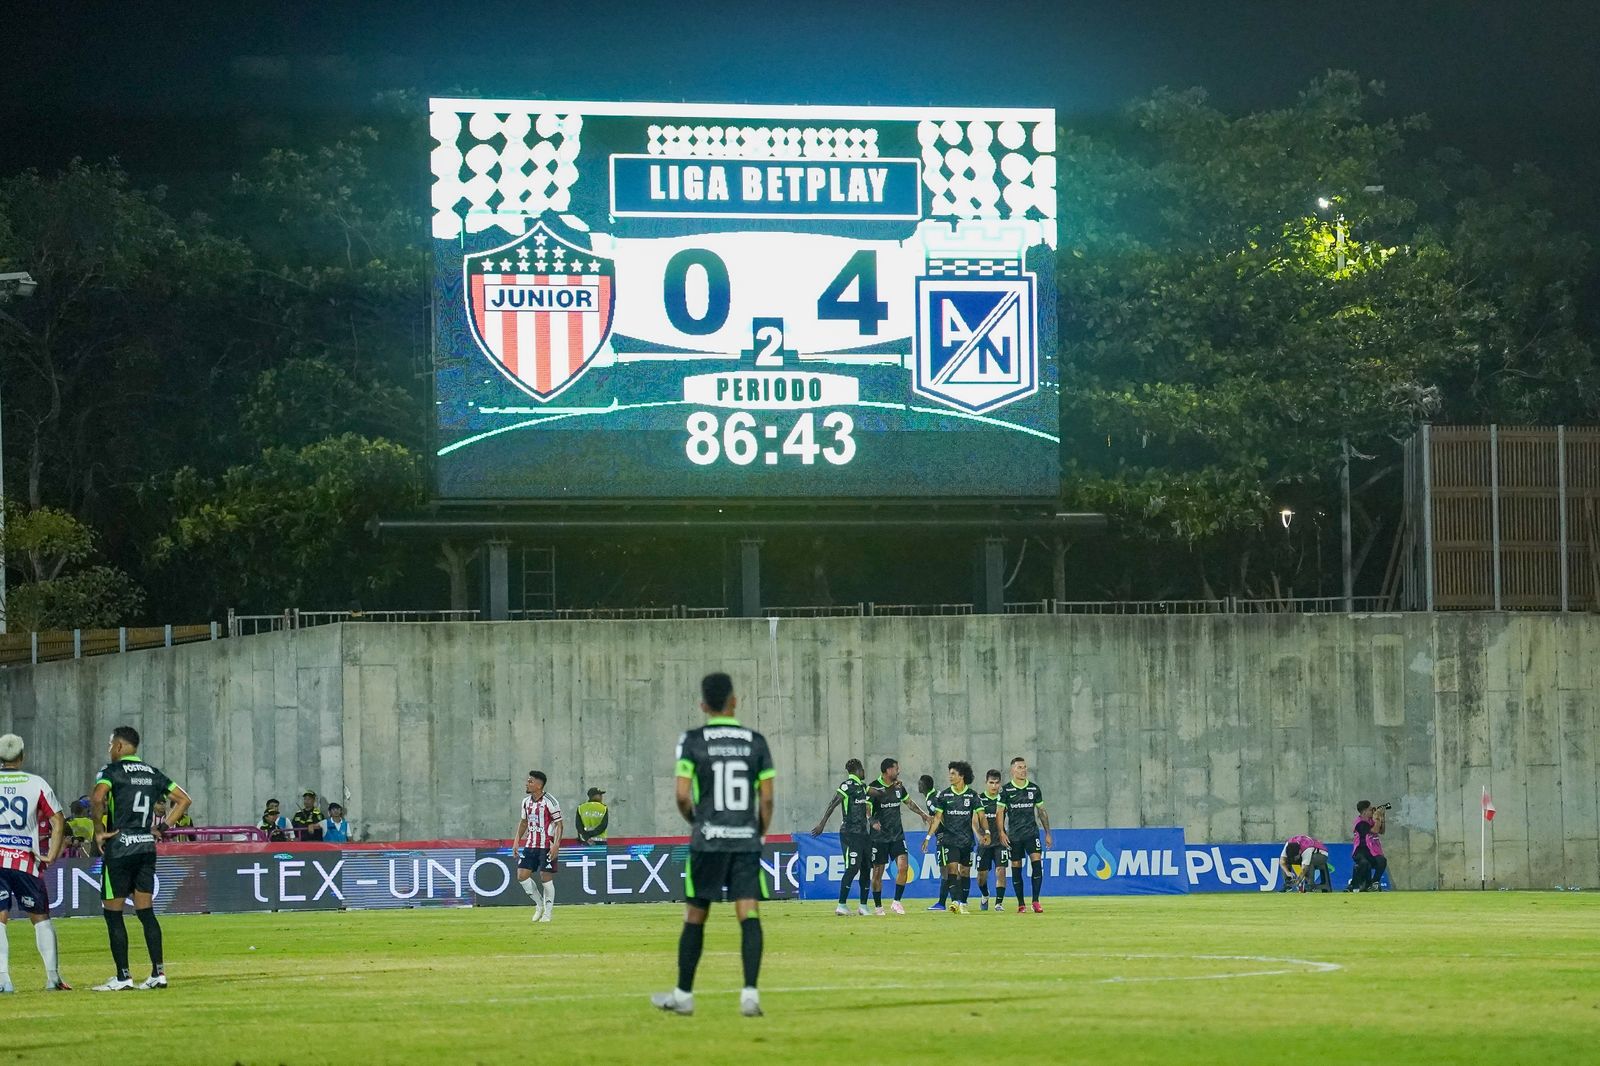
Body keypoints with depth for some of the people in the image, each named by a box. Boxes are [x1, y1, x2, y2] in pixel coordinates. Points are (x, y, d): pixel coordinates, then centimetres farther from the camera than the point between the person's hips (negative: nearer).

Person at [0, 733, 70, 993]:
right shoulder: (37, 784, 3)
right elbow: (58, 823, -1)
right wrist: (52, 855, 2)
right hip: (26, 860, 0)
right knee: (41, 917, 12)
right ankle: (53, 977, 8)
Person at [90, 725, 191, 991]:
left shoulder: (111, 771, -6)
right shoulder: (153, 774, 13)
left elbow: (97, 798, -25)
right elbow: (184, 799, 16)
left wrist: (99, 830, -12)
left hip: (119, 847, -6)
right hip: (147, 847, 6)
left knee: (112, 912, 1)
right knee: (146, 911, 10)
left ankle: (123, 977, -1)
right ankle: (158, 972, 4)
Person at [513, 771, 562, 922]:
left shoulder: (549, 802, -11)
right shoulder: (526, 801, 9)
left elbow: (559, 823, -10)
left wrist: (556, 844, -19)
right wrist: (517, 841, 13)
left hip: (547, 846, -7)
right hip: (530, 845, 7)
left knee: (546, 878, -5)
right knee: (522, 875, -1)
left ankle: (547, 913, 7)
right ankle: (539, 905, 17)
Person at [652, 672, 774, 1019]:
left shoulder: (692, 741, -2)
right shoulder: (756, 742, 4)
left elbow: (682, 796, -7)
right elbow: (767, 799, 2)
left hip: (707, 841, -1)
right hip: (747, 841, 1)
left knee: (695, 918, 9)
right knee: (750, 916, -4)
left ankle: (683, 995, 17)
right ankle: (750, 992, -18)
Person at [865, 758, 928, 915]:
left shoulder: (899, 787, 8)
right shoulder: (874, 788, -10)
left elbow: (908, 801, 26)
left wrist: (922, 814, 32)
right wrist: (873, 822, -33)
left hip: (897, 835, 4)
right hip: (879, 836, -4)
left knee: (903, 867, -11)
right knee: (878, 872, 1)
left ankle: (896, 902, -1)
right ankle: (877, 906, 14)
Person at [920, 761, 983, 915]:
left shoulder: (972, 795, 2)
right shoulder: (944, 795, 3)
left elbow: (980, 816, 0)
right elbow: (937, 817, 5)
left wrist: (986, 832, -16)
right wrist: (928, 837, 0)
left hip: (967, 839, 1)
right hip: (949, 839, -1)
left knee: (965, 872, 6)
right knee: (952, 868, -15)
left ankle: (963, 904, 15)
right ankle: (955, 902, -25)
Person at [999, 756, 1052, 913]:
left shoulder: (1034, 789, 7)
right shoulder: (1006, 790, 1)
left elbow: (1041, 811, 13)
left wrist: (1048, 833, 11)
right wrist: (1002, 832, -10)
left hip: (1031, 833, 1)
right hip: (1013, 835, -1)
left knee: (1037, 861, -16)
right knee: (1016, 868, 2)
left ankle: (1035, 902, -14)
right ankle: (1021, 904, 11)